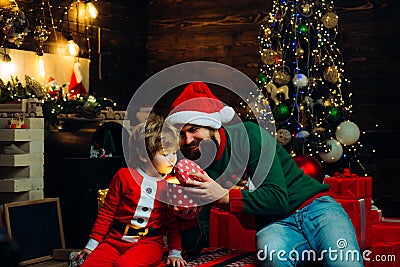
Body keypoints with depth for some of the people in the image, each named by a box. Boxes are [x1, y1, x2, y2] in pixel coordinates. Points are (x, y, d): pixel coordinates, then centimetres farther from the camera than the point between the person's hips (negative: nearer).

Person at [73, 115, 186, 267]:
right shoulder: (124, 176, 1)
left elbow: (172, 221, 12)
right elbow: (107, 212, 5)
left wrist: (175, 252, 2)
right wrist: (92, 244, 3)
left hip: (149, 242, -1)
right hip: (114, 240, 1)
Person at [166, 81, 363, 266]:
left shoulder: (248, 135, -7)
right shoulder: (196, 170, 5)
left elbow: (278, 198, -16)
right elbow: (197, 244, 5)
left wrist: (224, 196, -25)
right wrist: (187, 218, -17)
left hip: (315, 208, -3)